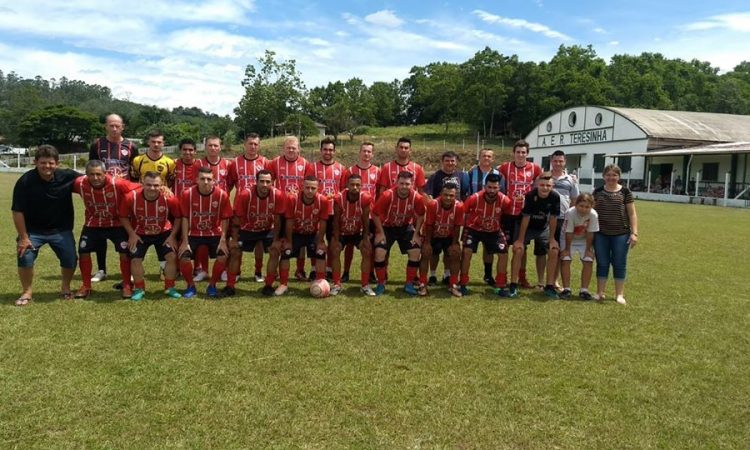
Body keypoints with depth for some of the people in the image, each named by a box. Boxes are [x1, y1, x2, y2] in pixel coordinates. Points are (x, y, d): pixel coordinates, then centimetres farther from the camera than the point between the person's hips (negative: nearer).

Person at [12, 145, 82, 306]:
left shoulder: (67, 176, -14)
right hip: (33, 230, -1)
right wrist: (23, 237, -14)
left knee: (70, 259, -3)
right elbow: (18, 211, -14)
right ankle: (26, 292, 7)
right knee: (25, 256, -16)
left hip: (61, 229, 2)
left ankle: (65, 287, 27)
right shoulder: (25, 181, -19)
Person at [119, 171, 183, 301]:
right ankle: (139, 289, 13)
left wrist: (172, 236, -12)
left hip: (164, 232, 0)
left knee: (172, 256, -8)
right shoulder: (131, 197, -25)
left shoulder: (169, 198, -25)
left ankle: (170, 288, 9)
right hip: (140, 234, 0)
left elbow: (178, 217, -9)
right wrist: (132, 234, -14)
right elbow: (124, 217, -8)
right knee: (135, 259, -7)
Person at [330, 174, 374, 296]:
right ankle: (337, 284, -5)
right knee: (334, 251, -18)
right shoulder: (339, 198, -26)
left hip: (358, 232, 1)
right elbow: (336, 221, -17)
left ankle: (365, 285, -4)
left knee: (368, 251, -15)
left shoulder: (366, 199, -23)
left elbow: (366, 220, -13)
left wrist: (366, 238, -15)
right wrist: (336, 240, -18)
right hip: (342, 232, -1)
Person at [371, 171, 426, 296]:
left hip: (406, 227, 2)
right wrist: (380, 233, -15)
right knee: (380, 252, -18)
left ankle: (409, 284, 6)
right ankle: (381, 284, 2)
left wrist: (416, 234, -4)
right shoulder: (387, 195, -28)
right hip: (387, 227, -2)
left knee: (416, 252, -10)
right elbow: (375, 214, -16)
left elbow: (420, 216, -2)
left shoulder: (417, 198, -20)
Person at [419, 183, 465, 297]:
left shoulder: (459, 206, -25)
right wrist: (427, 243, -15)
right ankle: (422, 284, -4)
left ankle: (453, 285, -1)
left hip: (449, 237, 1)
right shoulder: (433, 204, -29)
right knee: (426, 252, -17)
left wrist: (454, 243, -11)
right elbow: (428, 225, -18)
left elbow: (457, 227, -12)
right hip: (433, 236, -1)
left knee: (456, 253, -15)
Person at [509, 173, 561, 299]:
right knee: (518, 250, -19)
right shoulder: (530, 196, -26)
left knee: (555, 251, -11)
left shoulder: (555, 197, -19)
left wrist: (551, 239, -8)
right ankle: (513, 286, -12)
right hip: (527, 227, -3)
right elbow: (525, 218, -22)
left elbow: (553, 218, -10)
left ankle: (549, 286, 1)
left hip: (544, 228, 3)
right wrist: (520, 240, -20)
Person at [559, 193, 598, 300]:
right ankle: (566, 289, -2)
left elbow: (590, 233, -18)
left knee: (588, 261, -9)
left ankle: (584, 290, 1)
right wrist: (567, 249, -15)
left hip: (584, 240, 1)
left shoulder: (593, 215, -28)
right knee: (565, 260, -12)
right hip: (568, 239, -1)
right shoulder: (570, 213, -32)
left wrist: (588, 249, -12)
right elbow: (569, 233, -24)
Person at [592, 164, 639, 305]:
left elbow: (632, 214, 0)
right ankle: (600, 292, 17)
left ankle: (619, 294, 15)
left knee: (619, 264, 5)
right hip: (601, 234, 2)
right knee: (602, 263, 8)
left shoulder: (625, 192, -1)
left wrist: (634, 233, -8)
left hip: (621, 235, -2)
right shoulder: (598, 191, 6)